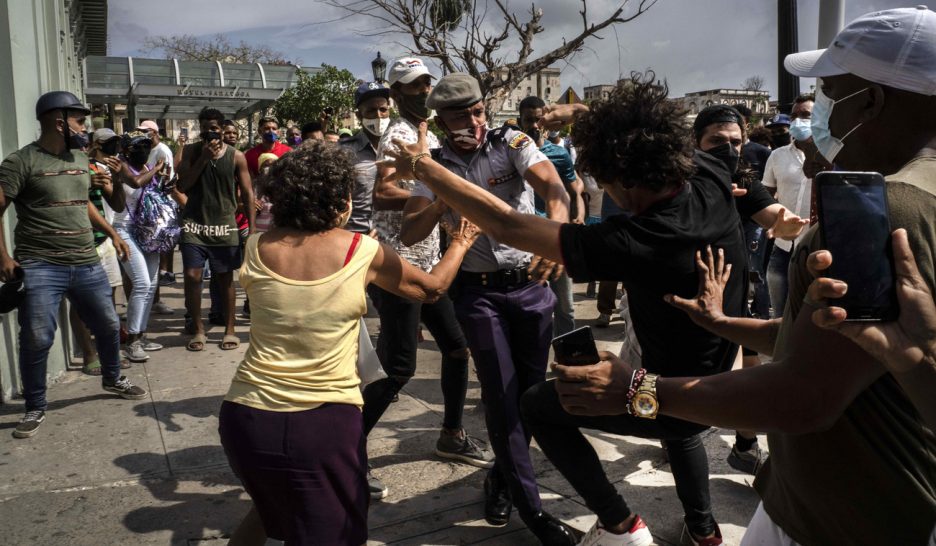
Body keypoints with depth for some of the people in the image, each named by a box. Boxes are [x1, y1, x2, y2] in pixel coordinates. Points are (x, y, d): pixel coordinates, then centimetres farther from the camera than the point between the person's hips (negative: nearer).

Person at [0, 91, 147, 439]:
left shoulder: (80, 159, 12)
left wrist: (112, 234, 21)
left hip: (87, 264, 6)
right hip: (39, 267, -6)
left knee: (109, 325, 15)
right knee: (37, 341, -2)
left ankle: (112, 379, 40)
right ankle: (35, 408, 17)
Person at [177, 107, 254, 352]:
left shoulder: (235, 156, 1)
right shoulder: (192, 151, 4)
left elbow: (247, 194, 1)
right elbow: (182, 185, -6)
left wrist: (251, 229, -6)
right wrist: (204, 157, -13)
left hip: (224, 225, 0)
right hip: (194, 223, 1)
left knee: (225, 278, 6)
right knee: (192, 276, -4)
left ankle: (229, 330, 17)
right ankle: (198, 330, 11)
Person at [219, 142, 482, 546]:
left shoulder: (257, 248, 1)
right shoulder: (364, 252, -5)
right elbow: (432, 288, 11)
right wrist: (461, 243, 29)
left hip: (248, 416, 4)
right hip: (325, 422, -3)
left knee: (271, 511, 32)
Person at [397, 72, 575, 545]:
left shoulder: (512, 143, -4)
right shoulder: (435, 168, 1)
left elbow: (554, 188, -22)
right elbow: (410, 233, -9)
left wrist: (557, 233, -42)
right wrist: (443, 199, -27)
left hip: (533, 284, 1)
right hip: (479, 292, 0)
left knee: (531, 388, 10)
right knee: (502, 394, -2)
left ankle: (502, 477, 35)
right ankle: (531, 506, 11)